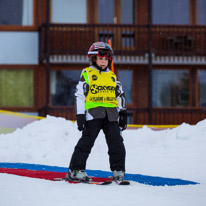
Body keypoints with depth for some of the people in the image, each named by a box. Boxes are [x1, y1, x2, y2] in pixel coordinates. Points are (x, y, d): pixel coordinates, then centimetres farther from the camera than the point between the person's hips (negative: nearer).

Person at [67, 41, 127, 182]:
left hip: (111, 115, 4)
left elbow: (120, 96, 23)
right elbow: (80, 95, 1)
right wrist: (80, 115, -6)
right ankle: (75, 170, -5)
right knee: (87, 141, -9)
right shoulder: (87, 74, 6)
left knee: (116, 142, -1)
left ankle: (118, 170, 7)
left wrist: (123, 113, 16)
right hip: (93, 113, -4)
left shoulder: (113, 77, 20)